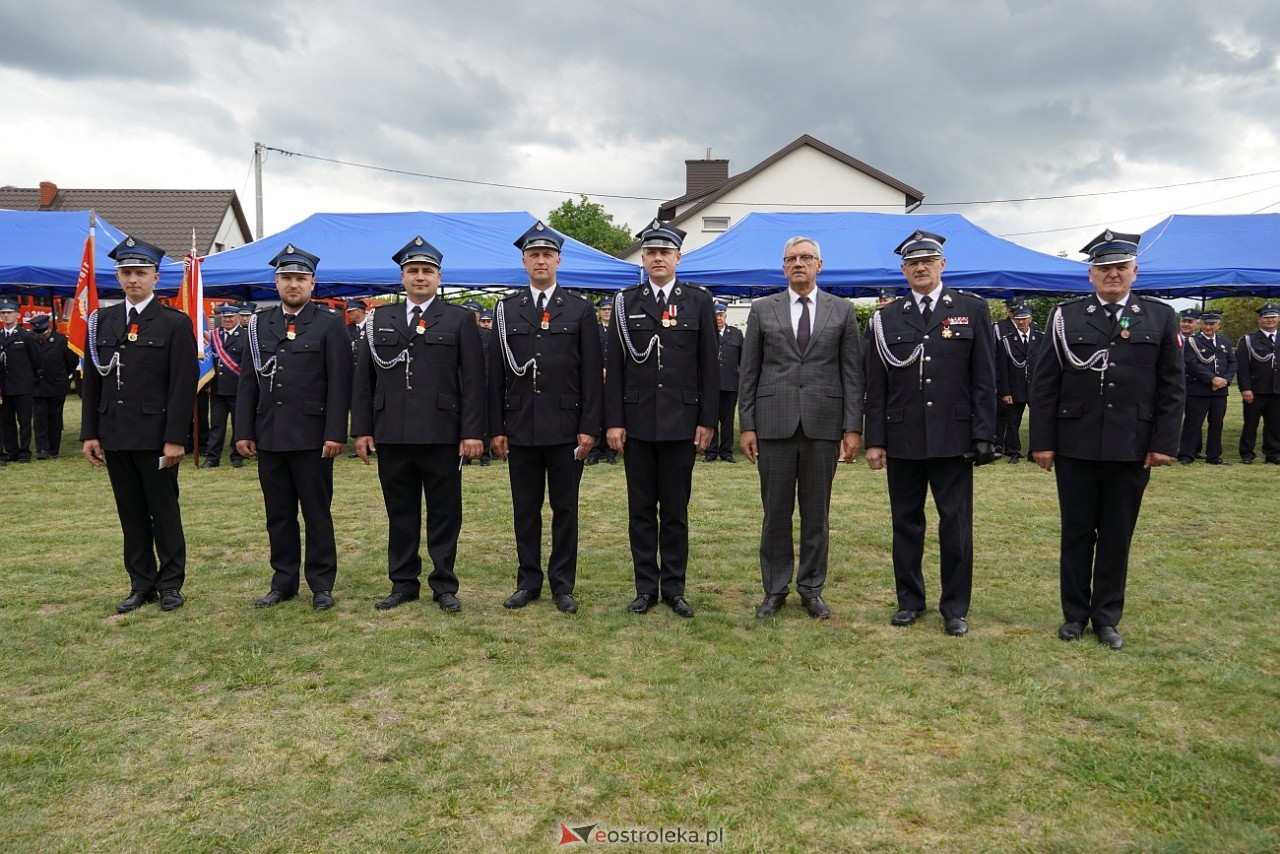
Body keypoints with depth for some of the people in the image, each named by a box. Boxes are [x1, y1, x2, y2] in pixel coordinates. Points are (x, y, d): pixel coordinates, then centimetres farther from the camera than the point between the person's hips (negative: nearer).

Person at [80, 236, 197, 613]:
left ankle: (171, 584, 16)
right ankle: (141, 584, 20)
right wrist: (90, 433, 5)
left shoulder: (176, 323, -4)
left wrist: (175, 438, -14)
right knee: (131, 513, 10)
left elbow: (183, 385, -9)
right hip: (115, 436, 5)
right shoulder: (101, 321, 10)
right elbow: (91, 381, 10)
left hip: (155, 436, -4)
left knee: (164, 510, 4)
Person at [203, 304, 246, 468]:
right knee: (216, 424, 7)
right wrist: (209, 383, 9)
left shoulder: (246, 337, -5)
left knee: (239, 424, 6)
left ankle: (237, 456, 16)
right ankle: (212, 457, 10)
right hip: (217, 388, 5)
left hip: (237, 389, -5)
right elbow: (210, 360, 14)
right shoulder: (214, 335, 11)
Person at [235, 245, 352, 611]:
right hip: (270, 436, 4)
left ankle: (322, 584, 13)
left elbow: (339, 384, -6)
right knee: (278, 514, 11)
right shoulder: (260, 324, 12)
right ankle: (283, 582, 21)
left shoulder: (329, 324, -1)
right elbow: (248, 382, 11)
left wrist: (335, 433, -13)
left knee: (317, 512, 3)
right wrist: (244, 431, 5)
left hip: (312, 436, -4)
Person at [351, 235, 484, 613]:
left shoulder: (459, 320, 4)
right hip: (391, 436, 3)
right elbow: (363, 378, 10)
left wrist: (472, 432, -9)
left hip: (442, 435, -2)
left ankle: (444, 585, 15)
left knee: (444, 512, 5)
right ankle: (403, 583, 21)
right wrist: (362, 429, 3)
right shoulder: (380, 319, 12)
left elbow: (473, 380, -2)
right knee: (400, 512, 10)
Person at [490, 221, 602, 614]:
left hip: (565, 426, -1)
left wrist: (589, 427, -7)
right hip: (520, 427, 2)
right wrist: (496, 428, 1)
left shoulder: (580, 309, 3)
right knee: (525, 509, 9)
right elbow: (496, 373, 6)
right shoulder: (506, 309, 7)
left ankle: (563, 585, 16)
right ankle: (528, 582, 20)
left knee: (565, 509, 6)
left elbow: (591, 374, 0)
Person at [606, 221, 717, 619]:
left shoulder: (699, 301, 4)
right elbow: (615, 367, 3)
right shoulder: (625, 302, 5)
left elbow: (709, 366, 2)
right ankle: (645, 587, 17)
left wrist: (707, 420, -2)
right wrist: (613, 421, -2)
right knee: (640, 509, 7)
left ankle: (674, 587, 16)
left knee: (676, 510, 6)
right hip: (637, 421, 1)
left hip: (681, 421, -1)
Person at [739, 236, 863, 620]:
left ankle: (811, 589, 20)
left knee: (816, 513, 8)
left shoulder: (842, 311, 7)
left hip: (823, 424, 0)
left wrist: (853, 427, -2)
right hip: (774, 424, 0)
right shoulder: (762, 309, 7)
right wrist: (746, 425, -1)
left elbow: (852, 373, 4)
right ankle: (775, 589, 18)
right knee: (775, 511, 6)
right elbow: (749, 372, 6)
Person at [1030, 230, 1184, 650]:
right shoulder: (1066, 316, 2)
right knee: (1077, 532, 8)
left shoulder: (1161, 317, 5)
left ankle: (1107, 618, 21)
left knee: (1117, 535, 9)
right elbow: (1044, 384, 0)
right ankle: (1074, 614, 21)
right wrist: (1042, 441, -4)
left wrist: (1164, 442, -3)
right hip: (1075, 445, -1)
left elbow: (1172, 387, 4)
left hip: (1132, 448, 1)